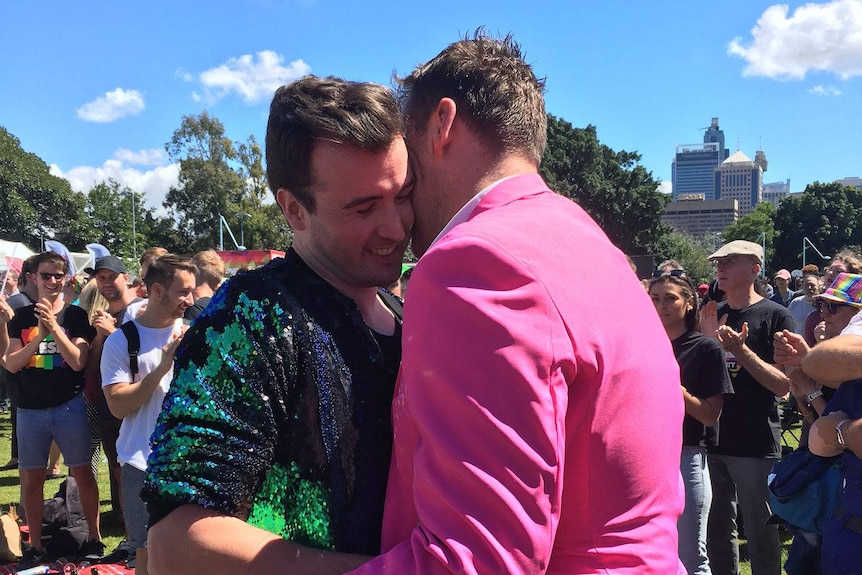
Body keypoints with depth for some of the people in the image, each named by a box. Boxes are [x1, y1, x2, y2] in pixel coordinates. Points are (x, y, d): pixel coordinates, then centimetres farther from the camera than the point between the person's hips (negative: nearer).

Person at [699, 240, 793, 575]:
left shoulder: (775, 316, -4)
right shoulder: (712, 316, 12)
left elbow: (783, 385, -10)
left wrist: (740, 350, -19)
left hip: (756, 445, -5)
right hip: (713, 441, 5)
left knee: (761, 536, 2)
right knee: (717, 532, 13)